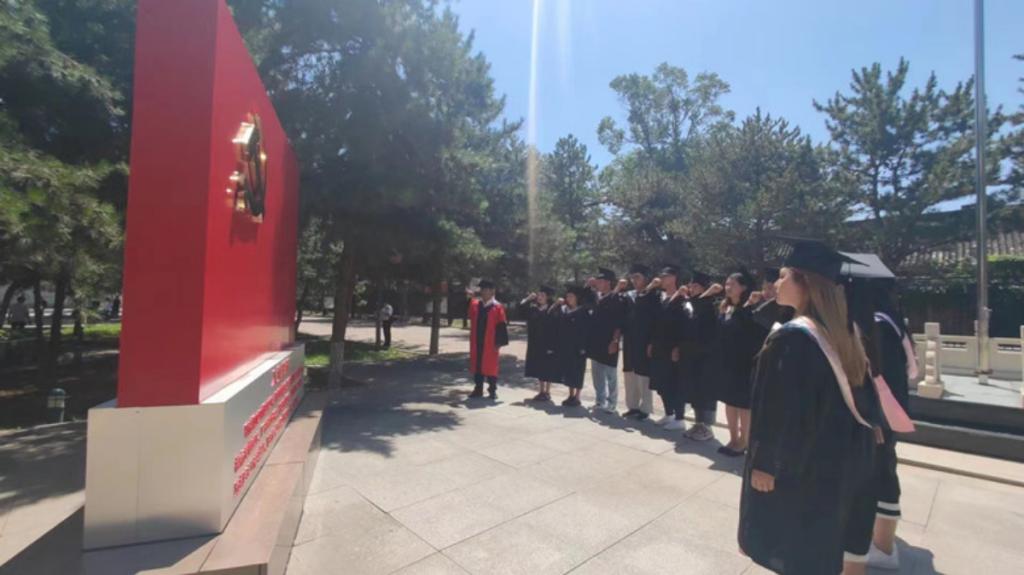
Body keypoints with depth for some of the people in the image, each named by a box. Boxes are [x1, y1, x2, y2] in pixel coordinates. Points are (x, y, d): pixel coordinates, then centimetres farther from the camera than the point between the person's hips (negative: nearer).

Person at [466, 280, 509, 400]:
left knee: (490, 366, 4)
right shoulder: (474, 304, 6)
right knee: (477, 365, 10)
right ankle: (478, 389, 21)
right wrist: (468, 297, -8)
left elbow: (502, 326, -8)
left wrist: (499, 342, -13)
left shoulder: (497, 308, -6)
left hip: (490, 343, -4)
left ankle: (492, 390, 17)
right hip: (476, 342, 4)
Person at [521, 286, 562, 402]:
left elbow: (555, 329, -15)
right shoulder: (533, 308, 5)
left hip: (547, 344, -6)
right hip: (535, 344, 6)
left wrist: (552, 345, -19)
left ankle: (547, 392, 13)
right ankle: (541, 391, 22)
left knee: (547, 369, 3)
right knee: (539, 368, 12)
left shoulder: (553, 310, -12)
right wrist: (528, 298, -1)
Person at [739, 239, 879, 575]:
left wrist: (765, 464, -14)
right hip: (836, 462, 8)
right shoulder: (842, 335, 1)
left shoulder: (791, 339, -26)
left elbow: (781, 414, -24)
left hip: (797, 465, -8)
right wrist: (848, 448, 20)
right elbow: (859, 400, 10)